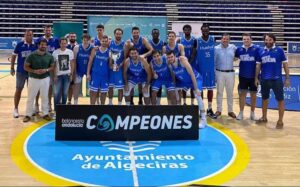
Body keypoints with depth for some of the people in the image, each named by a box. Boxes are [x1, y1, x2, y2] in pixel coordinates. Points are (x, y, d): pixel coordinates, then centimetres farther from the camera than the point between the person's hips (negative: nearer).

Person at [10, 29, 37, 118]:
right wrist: (12, 68, 1)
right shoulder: (19, 44, -7)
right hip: (21, 71, -1)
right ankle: (16, 109, 17)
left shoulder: (36, 45, -5)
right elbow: (14, 56, 1)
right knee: (18, 90, 6)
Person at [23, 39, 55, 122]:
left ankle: (45, 114, 22)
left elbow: (53, 67, 6)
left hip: (45, 79, 2)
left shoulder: (49, 56, -1)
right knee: (30, 97, 4)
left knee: (45, 97, 11)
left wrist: (46, 70, -15)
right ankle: (28, 115, 13)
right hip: (33, 79, -2)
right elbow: (25, 67, -6)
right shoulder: (32, 55, -9)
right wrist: (34, 71, -21)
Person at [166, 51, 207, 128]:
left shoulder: (182, 60, -31)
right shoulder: (170, 65, -15)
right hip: (183, 80, 7)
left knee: (197, 95, -22)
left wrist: (196, 89, -30)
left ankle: (203, 119, -17)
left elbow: (192, 75, -29)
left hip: (195, 78, -7)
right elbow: (173, 76, 2)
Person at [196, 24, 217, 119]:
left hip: (211, 68, 3)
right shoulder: (197, 41, -7)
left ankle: (210, 109, 17)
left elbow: (215, 52, 11)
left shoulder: (213, 39, 0)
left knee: (210, 88, 8)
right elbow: (194, 54, -3)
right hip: (201, 68, -3)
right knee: (200, 88, 5)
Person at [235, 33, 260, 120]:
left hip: (253, 76, -2)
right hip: (242, 76, 2)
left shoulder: (256, 49, -10)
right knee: (242, 93, 7)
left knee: (253, 94, 9)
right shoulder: (239, 49, -1)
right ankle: (241, 113, 18)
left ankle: (252, 113, 21)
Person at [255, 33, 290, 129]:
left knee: (280, 99, 1)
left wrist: (287, 78, -5)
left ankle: (280, 121, 11)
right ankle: (264, 117, 31)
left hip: (276, 79, -3)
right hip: (264, 79, 4)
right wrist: (256, 78, 6)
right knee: (264, 98, 16)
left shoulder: (279, 50, -5)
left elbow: (285, 64, -2)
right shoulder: (261, 51, 4)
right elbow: (258, 65, 11)